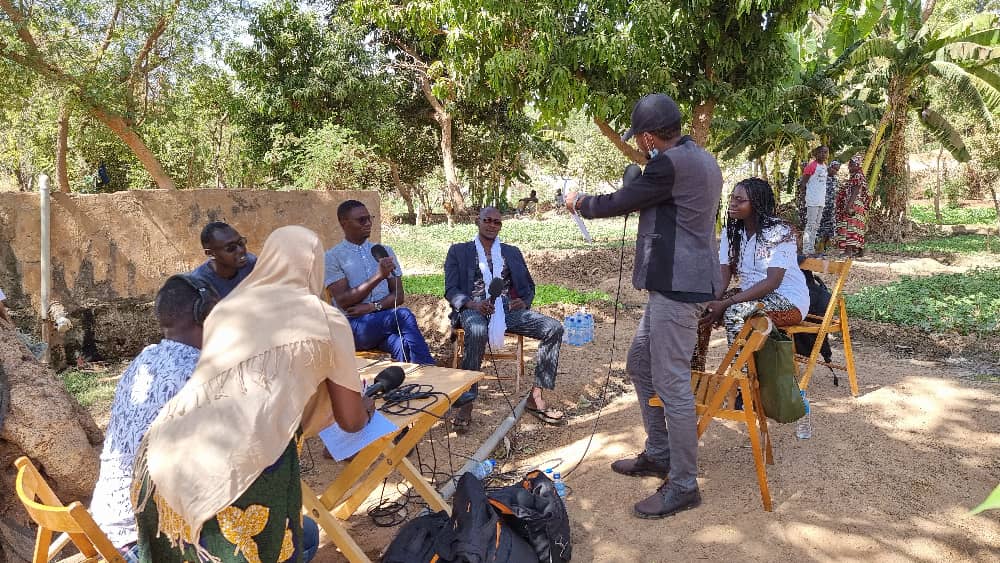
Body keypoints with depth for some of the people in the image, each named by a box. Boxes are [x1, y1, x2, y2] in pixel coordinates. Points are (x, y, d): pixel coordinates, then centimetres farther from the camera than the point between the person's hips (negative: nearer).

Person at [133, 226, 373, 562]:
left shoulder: (226, 307, 21)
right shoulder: (327, 320, 9)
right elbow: (351, 420, 16)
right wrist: (366, 408, 39)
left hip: (164, 458, 5)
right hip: (244, 466, -5)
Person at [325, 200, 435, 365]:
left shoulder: (385, 251, 16)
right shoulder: (333, 257, 3)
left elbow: (399, 295, 10)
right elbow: (343, 301, -8)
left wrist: (374, 306, -10)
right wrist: (378, 276, -17)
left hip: (385, 323, 3)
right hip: (353, 326, -3)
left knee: (402, 345, -34)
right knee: (404, 315, -30)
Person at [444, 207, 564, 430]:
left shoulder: (512, 252, 24)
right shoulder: (458, 251, 15)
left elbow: (528, 286, 23)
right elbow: (451, 290, 6)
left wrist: (524, 302, -3)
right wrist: (473, 304, -16)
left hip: (508, 309, 4)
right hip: (474, 309, -3)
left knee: (554, 328, -20)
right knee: (477, 332, -41)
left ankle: (535, 397, -16)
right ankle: (466, 404, -33)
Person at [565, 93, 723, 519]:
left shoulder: (669, 164, -17)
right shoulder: (701, 160, 14)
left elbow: (618, 202, -7)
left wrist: (579, 203, 10)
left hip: (677, 287, -11)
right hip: (675, 281, 11)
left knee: (671, 383, -3)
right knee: (640, 363, 20)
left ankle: (683, 485, 9)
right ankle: (658, 455, 32)